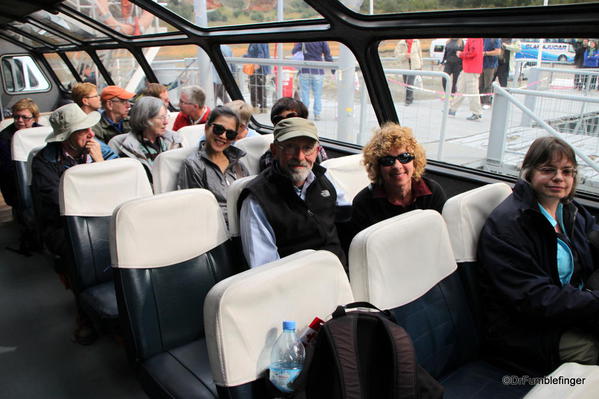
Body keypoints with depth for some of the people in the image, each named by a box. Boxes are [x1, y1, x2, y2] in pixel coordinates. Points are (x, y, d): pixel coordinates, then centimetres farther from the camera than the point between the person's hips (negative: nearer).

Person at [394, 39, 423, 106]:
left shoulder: (416, 42, 4)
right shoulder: (400, 43, -2)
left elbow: (419, 53, 13)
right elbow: (397, 55, -7)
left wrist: (420, 65, 15)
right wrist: (404, 55, -26)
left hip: (414, 66, -1)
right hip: (404, 66, 2)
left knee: (410, 83, -15)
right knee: (407, 84, 10)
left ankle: (408, 99, -9)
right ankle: (411, 98, 27)